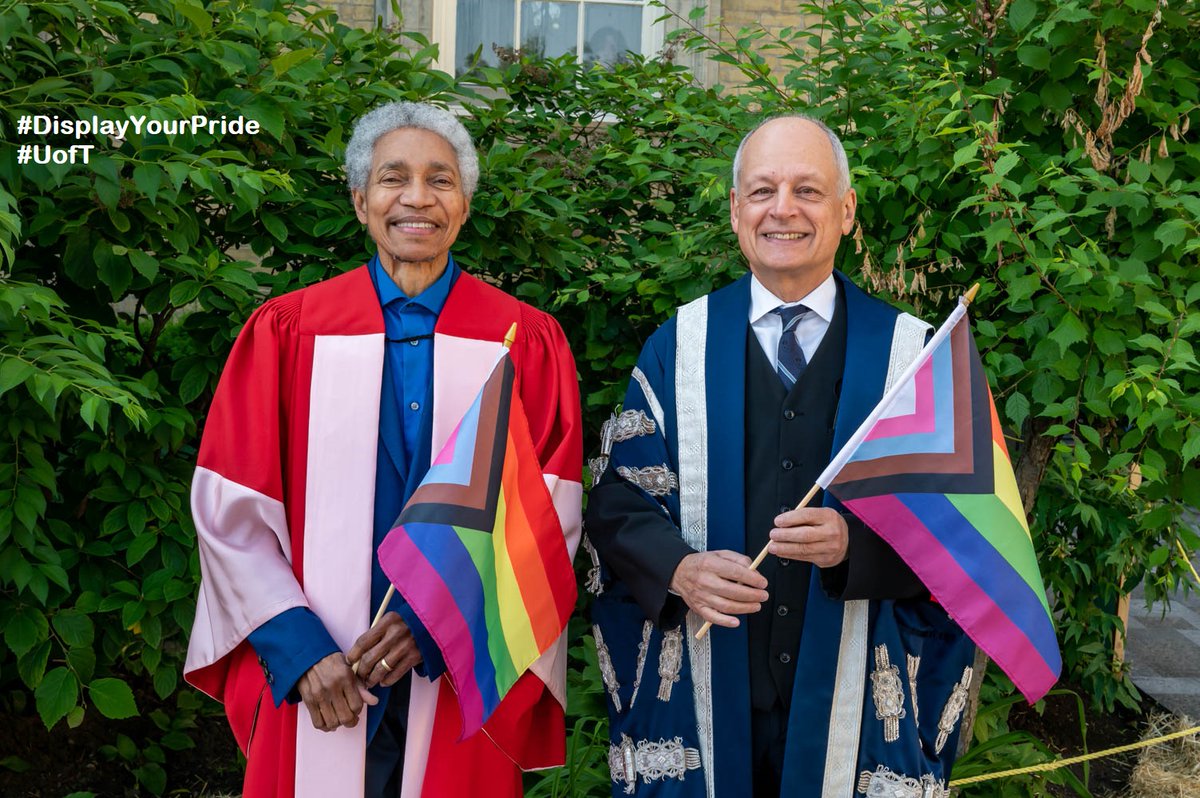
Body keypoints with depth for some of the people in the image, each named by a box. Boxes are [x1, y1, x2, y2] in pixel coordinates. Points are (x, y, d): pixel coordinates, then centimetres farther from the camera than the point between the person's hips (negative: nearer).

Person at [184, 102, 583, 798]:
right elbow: (231, 507, -2)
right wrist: (300, 650, -11)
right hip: (314, 689, 0)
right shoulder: (288, 330, 0)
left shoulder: (528, 342, 0)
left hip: (462, 683, 0)